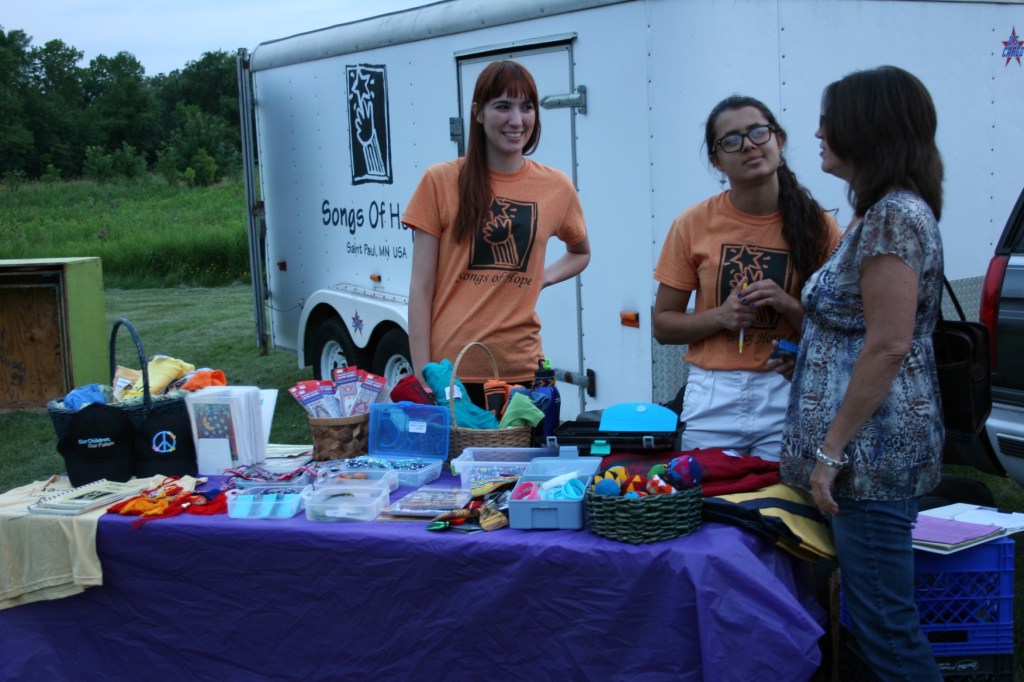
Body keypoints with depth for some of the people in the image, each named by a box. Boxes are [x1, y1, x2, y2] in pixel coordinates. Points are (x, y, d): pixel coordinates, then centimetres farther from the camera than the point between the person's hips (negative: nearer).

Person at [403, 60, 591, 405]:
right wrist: (422, 374, -7)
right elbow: (421, 288, -2)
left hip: (520, 366, 2)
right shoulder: (441, 181, -1)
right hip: (449, 367, -2)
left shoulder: (557, 187, 6)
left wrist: (543, 277, 6)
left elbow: (580, 253, 26)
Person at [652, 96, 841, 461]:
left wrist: (790, 305, -14)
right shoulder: (694, 224, 0)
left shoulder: (817, 226, 0)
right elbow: (663, 324, 4)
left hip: (788, 395, 0)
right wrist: (720, 317, -12)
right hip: (712, 397, 0)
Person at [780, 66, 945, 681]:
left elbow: (888, 347, -21)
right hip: (873, 448, 10)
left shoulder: (895, 215, -15)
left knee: (885, 626, -3)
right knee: (877, 616, 16)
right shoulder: (886, 210, 16)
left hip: (874, 446, -10)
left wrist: (831, 450, -18)